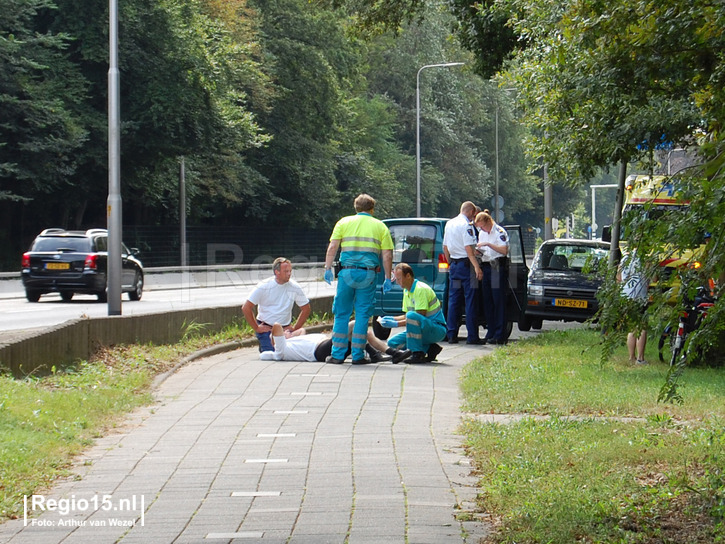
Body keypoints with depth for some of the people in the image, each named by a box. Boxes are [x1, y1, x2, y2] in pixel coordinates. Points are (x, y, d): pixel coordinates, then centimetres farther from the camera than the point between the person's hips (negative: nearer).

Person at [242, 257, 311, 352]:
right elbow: (246, 308, -10)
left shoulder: (295, 287, -4)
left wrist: (294, 328, 3)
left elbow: (306, 309, 9)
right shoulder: (264, 286, -11)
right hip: (266, 328, -3)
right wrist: (256, 328, -9)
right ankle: (262, 348, 17)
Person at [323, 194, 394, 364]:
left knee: (341, 313, 7)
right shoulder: (380, 226, 10)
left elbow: (332, 248, 1)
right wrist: (388, 279, 6)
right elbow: (387, 255, 4)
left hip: (347, 272, 1)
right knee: (363, 314, 5)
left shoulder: (344, 222, 11)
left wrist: (328, 269, 3)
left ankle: (338, 354, 5)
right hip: (368, 273, 0)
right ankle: (358, 355, 4)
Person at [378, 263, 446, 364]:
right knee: (393, 343, 0)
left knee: (411, 316, -35)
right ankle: (428, 349, -4)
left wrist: (396, 324, -21)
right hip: (426, 330, 9)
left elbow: (420, 317, -21)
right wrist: (392, 318, 0)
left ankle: (417, 354, -26)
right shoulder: (407, 291, 12)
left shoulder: (421, 289, -17)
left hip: (437, 330, -9)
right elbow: (406, 315, 19)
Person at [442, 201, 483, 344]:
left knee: (453, 300, 10)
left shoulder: (449, 224, 14)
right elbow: (468, 248, -19)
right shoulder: (466, 225, -11)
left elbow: (445, 247, 20)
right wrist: (477, 267, -22)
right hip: (466, 264, -8)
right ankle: (472, 336, -5)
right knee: (471, 300, -4)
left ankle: (451, 335, 9)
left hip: (454, 265, 8)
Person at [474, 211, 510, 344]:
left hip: (498, 267, -8)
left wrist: (488, 244, -22)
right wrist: (477, 250, 3)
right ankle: (490, 333, 12)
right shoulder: (482, 233, 16)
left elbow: (504, 250, -19)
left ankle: (499, 335, -8)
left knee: (498, 302, -7)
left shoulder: (500, 232, -8)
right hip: (486, 267, 8)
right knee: (487, 302, 7)